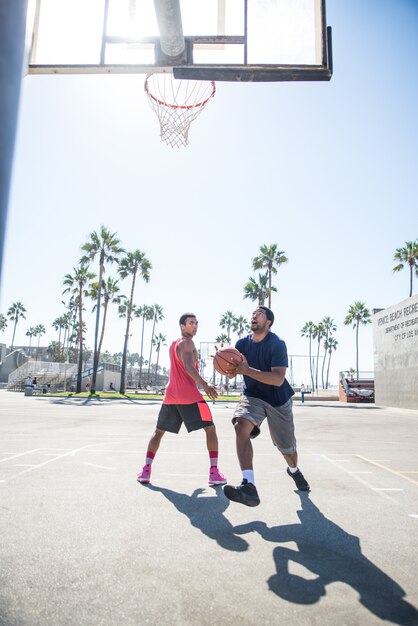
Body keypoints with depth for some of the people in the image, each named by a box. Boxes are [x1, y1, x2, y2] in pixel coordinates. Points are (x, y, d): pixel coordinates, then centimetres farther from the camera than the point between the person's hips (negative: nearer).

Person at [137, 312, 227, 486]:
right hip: (189, 395, -7)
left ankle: (146, 469, 6)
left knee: (159, 431, 17)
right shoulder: (187, 343, -5)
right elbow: (188, 367, -20)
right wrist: (205, 385, -25)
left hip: (171, 395, 7)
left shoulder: (173, 345, 22)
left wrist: (200, 383, 32)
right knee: (210, 428, 1)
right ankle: (214, 472, -5)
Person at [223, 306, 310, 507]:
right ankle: (249, 486, -35)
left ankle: (294, 470, 50)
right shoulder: (242, 343, -3)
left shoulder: (277, 344, -19)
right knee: (241, 426, -30)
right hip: (253, 396, 3)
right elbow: (232, 373, 3)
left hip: (278, 400, -2)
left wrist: (247, 370, -37)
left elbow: (278, 379, -29)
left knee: (287, 448, 12)